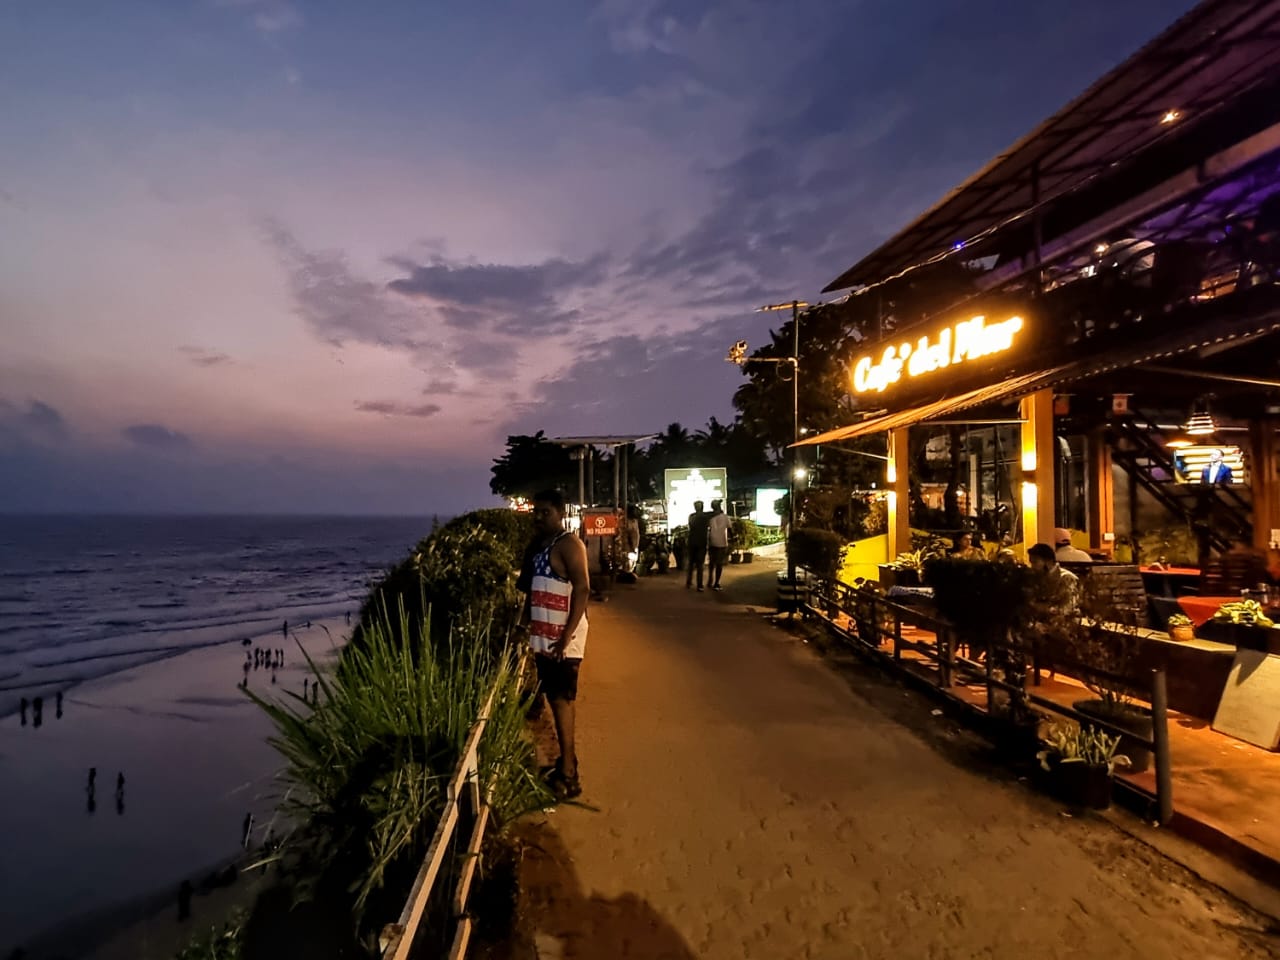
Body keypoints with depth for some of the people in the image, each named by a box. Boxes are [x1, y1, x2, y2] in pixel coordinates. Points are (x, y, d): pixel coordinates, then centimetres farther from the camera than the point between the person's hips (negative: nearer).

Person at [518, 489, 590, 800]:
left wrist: (566, 637, -24)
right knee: (556, 700, 14)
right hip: (543, 637, 8)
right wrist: (525, 625, 8)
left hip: (562, 638, -8)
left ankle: (568, 775, 2)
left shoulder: (568, 544, -14)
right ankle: (567, 762, 26)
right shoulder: (537, 545, 12)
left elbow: (582, 590, -20)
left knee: (562, 700, -5)